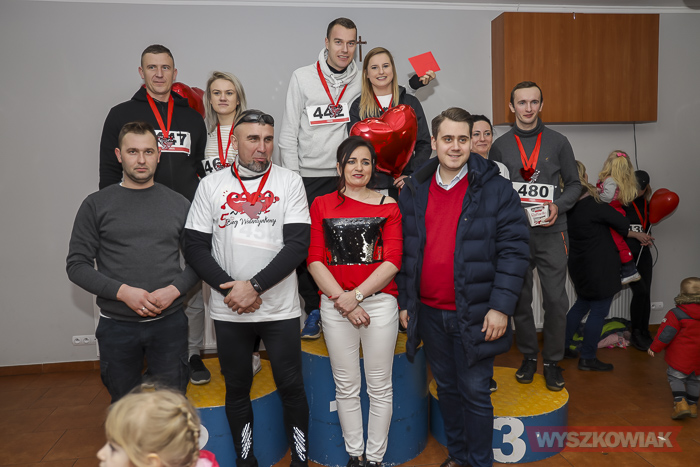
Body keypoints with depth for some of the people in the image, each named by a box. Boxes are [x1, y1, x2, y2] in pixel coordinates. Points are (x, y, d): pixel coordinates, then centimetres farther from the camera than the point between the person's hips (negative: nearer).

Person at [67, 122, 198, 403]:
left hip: (169, 323, 0)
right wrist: (123, 292, -15)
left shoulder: (179, 204, 5)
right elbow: (77, 264, -2)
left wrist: (174, 289, -12)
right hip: (117, 326, 0)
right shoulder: (96, 205, 1)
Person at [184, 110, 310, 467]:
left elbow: (297, 244, -9)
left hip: (280, 308, -1)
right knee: (237, 388, 14)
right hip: (228, 312, 2)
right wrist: (228, 288, -11)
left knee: (291, 387, 7)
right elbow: (195, 246, 1)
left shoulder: (289, 182, -1)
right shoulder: (211, 185, 4)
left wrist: (255, 286, -16)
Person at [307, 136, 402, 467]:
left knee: (380, 387, 7)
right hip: (335, 305, 1)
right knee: (346, 387, 10)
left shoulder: (387, 206, 6)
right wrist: (341, 300, -10)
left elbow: (393, 261, -3)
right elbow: (314, 259, 0)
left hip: (379, 301, 0)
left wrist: (356, 295, -12)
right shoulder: (322, 205, 8)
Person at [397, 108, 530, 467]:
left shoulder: (495, 189, -7)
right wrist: (404, 301, 8)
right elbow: (405, 251, 10)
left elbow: (514, 249, -9)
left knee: (475, 392, 7)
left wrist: (500, 306, -14)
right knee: (447, 388, 19)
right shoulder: (414, 191, 6)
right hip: (429, 313, 4)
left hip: (473, 315, -4)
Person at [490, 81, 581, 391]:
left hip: (551, 233, 0)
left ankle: (552, 360, 17)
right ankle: (528, 356, 25)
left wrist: (558, 206, -9)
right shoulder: (500, 146, 8)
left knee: (556, 299, -1)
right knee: (520, 299, 8)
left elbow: (574, 184, 10)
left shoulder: (558, 142, 6)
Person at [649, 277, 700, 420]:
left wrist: (654, 348, -6)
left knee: (676, 377, 7)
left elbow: (666, 333, -16)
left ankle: (680, 403, -8)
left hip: (681, 357, -5)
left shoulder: (676, 314, -18)